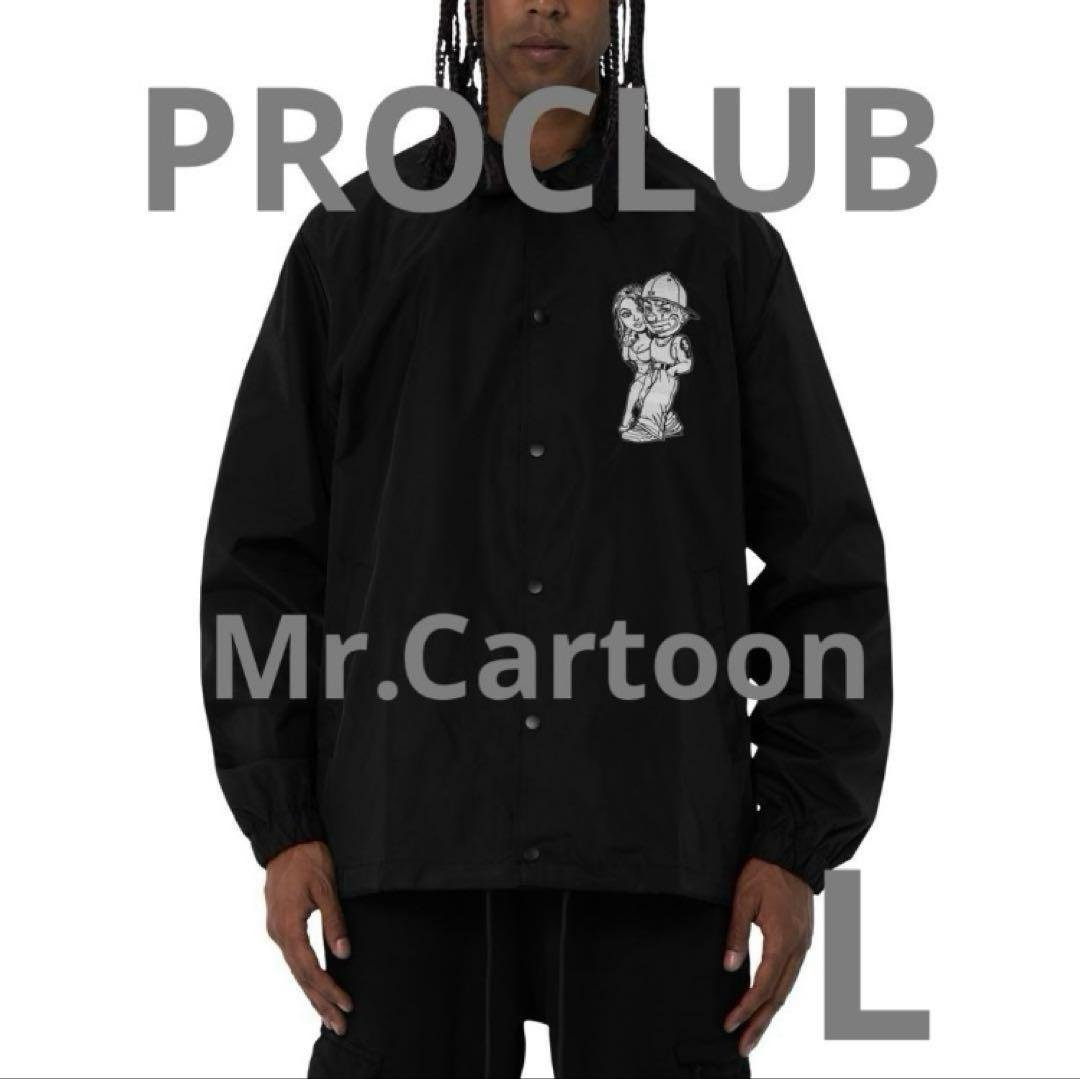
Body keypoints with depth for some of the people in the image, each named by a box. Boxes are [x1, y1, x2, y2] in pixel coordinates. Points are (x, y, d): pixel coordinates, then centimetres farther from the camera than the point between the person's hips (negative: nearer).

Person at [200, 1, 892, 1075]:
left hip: (654, 858, 0)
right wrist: (280, 826, -1)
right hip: (412, 846, 1)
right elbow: (264, 551, 8)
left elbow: (825, 558, 6)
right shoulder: (354, 243, 9)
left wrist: (799, 841, -2)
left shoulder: (725, 247, 7)